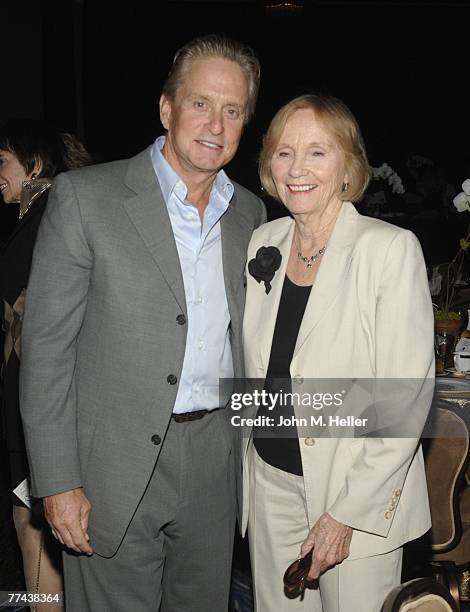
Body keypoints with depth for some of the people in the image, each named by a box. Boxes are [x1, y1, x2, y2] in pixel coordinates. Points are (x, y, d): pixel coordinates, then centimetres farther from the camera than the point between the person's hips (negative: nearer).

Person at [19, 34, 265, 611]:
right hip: (115, 470, -4)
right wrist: (58, 482, -13)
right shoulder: (85, 196, -10)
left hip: (215, 464, 5)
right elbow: (47, 344, -11)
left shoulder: (249, 211, 6)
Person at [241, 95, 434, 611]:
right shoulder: (263, 243, 2)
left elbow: (407, 397, -16)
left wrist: (348, 512, -16)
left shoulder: (389, 248, -15)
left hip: (358, 492, -5)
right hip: (271, 482, 5)